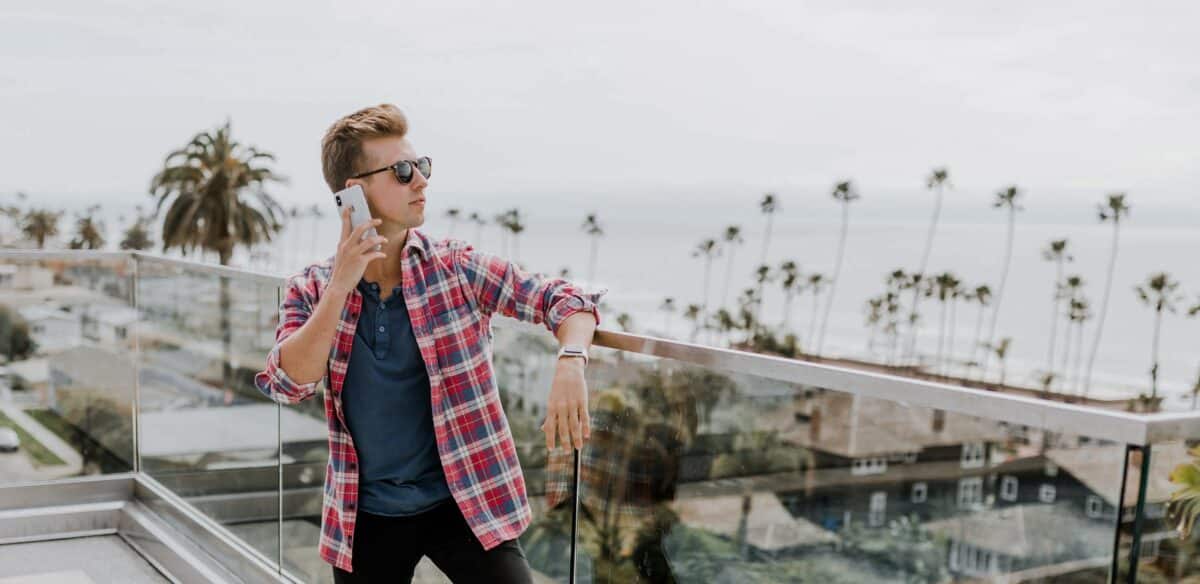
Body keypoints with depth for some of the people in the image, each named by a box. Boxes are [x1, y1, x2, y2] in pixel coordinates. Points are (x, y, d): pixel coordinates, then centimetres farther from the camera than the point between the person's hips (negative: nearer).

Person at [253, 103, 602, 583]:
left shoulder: (457, 268, -5)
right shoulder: (312, 289, -1)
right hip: (364, 515, 2)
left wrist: (570, 363, -28)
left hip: (462, 502, -1)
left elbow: (563, 298, -7)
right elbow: (287, 385, -14)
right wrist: (341, 285, -21)